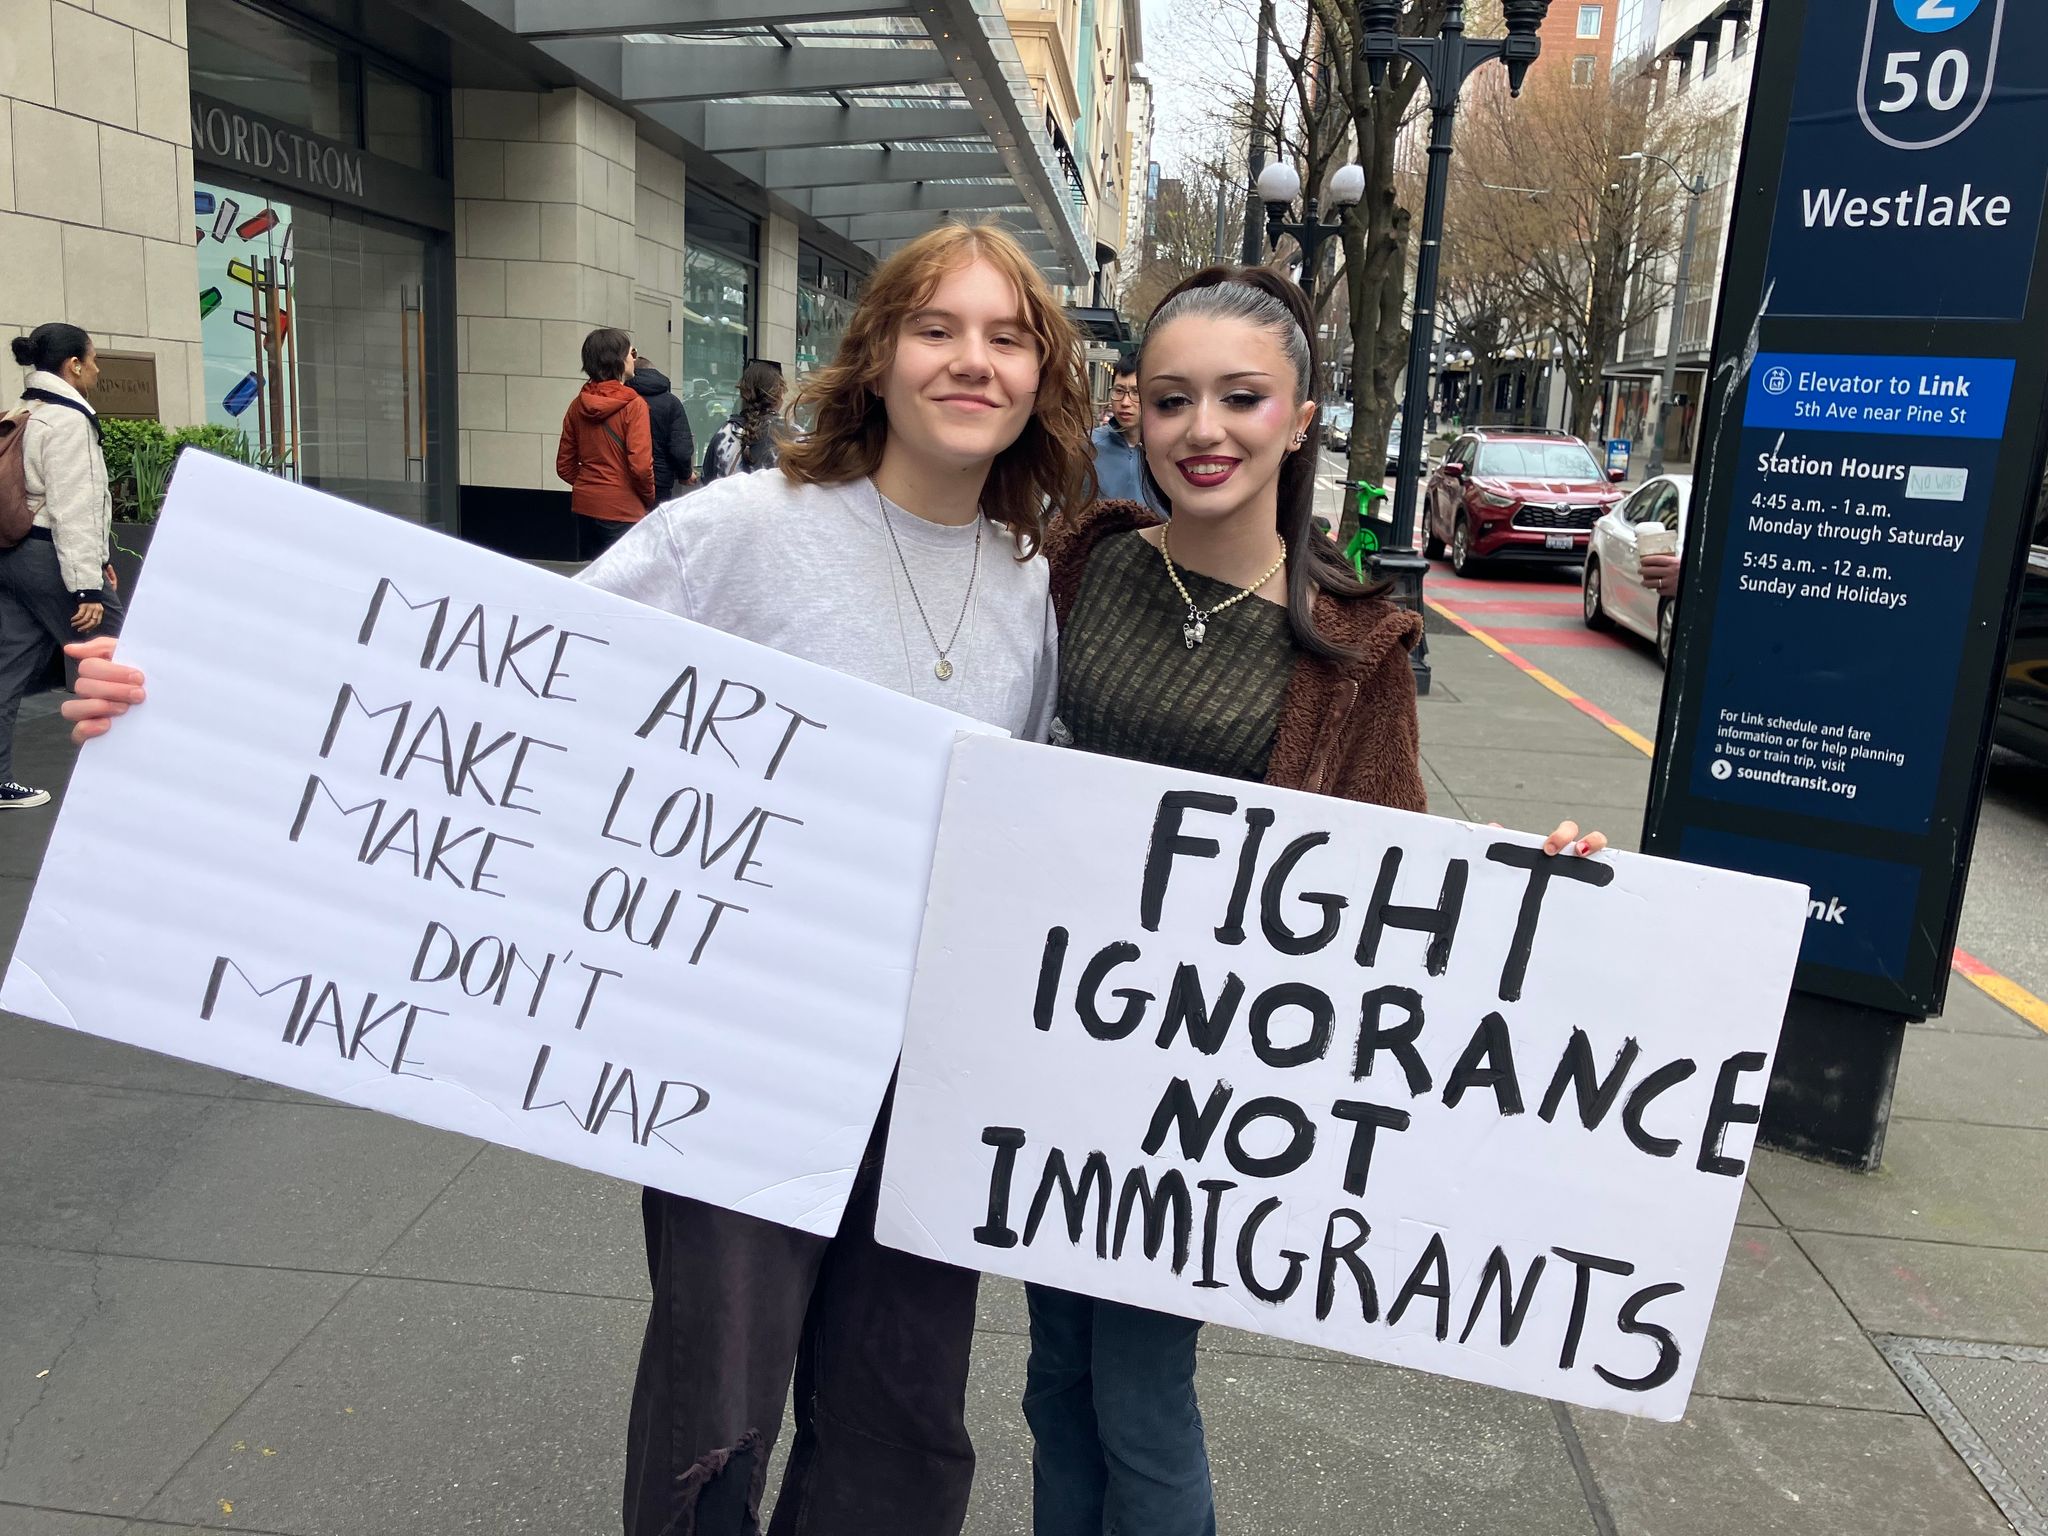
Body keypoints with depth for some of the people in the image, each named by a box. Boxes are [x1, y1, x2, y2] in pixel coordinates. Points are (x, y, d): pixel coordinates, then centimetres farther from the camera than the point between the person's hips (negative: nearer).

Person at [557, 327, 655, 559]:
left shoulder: (578, 405, 6)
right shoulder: (633, 405, -12)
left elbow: (564, 466, 8)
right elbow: (641, 465, -17)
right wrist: (650, 499, 0)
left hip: (584, 505, 6)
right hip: (622, 510, -6)